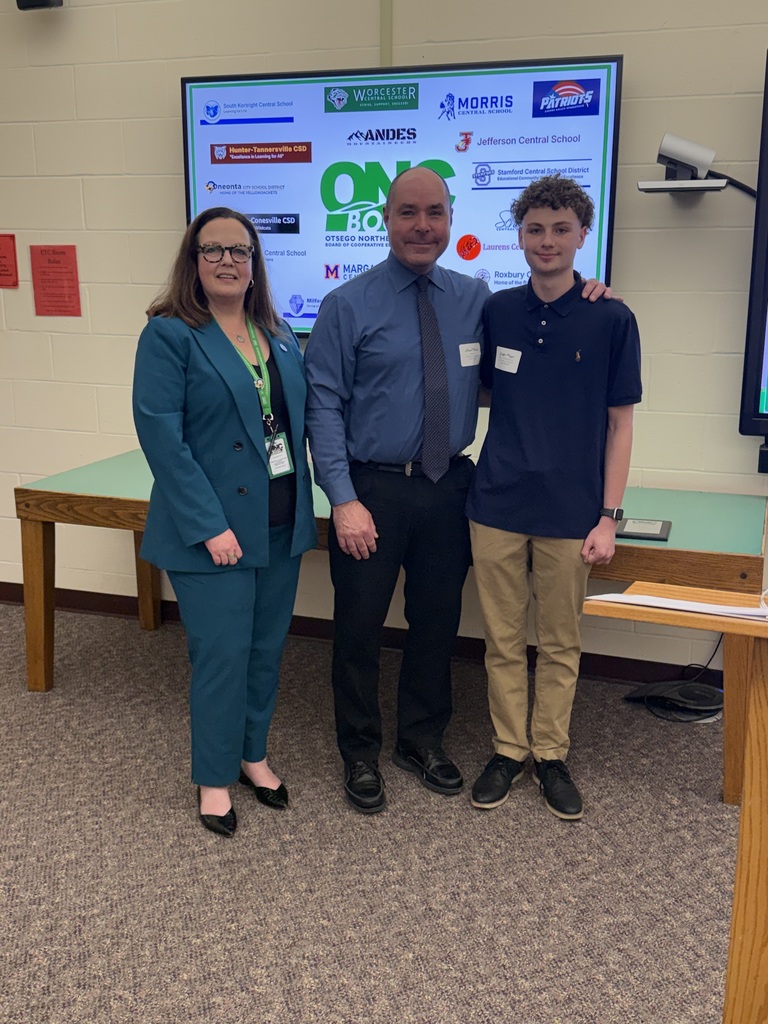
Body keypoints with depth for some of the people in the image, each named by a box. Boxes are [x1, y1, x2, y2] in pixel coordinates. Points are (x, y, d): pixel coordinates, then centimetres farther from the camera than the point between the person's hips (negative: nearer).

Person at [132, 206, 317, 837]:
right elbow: (160, 433, -15)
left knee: (267, 649, 15)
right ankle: (215, 778, 22)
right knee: (222, 655, 1)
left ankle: (252, 754, 35)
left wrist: (309, 500, 4)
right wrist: (207, 525, -19)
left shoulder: (280, 335, 10)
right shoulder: (169, 334, -8)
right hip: (215, 529, -6)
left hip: (282, 524, 6)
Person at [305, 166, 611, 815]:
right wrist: (343, 500, -17)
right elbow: (324, 405, -9)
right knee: (359, 627, 8)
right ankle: (360, 755, 29)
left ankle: (422, 742, 37)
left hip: (448, 488, 4)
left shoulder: (476, 298, 5)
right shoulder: (348, 305, -6)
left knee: (438, 623, 15)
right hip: (371, 490, -3)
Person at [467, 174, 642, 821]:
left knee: (560, 643, 10)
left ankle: (551, 754, 27)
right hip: (498, 505, 2)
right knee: (503, 639, 11)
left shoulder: (611, 320, -4)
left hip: (570, 511, -2)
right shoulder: (497, 311, 3)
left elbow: (619, 423, -2)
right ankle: (508, 750, 26)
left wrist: (609, 517, -6)